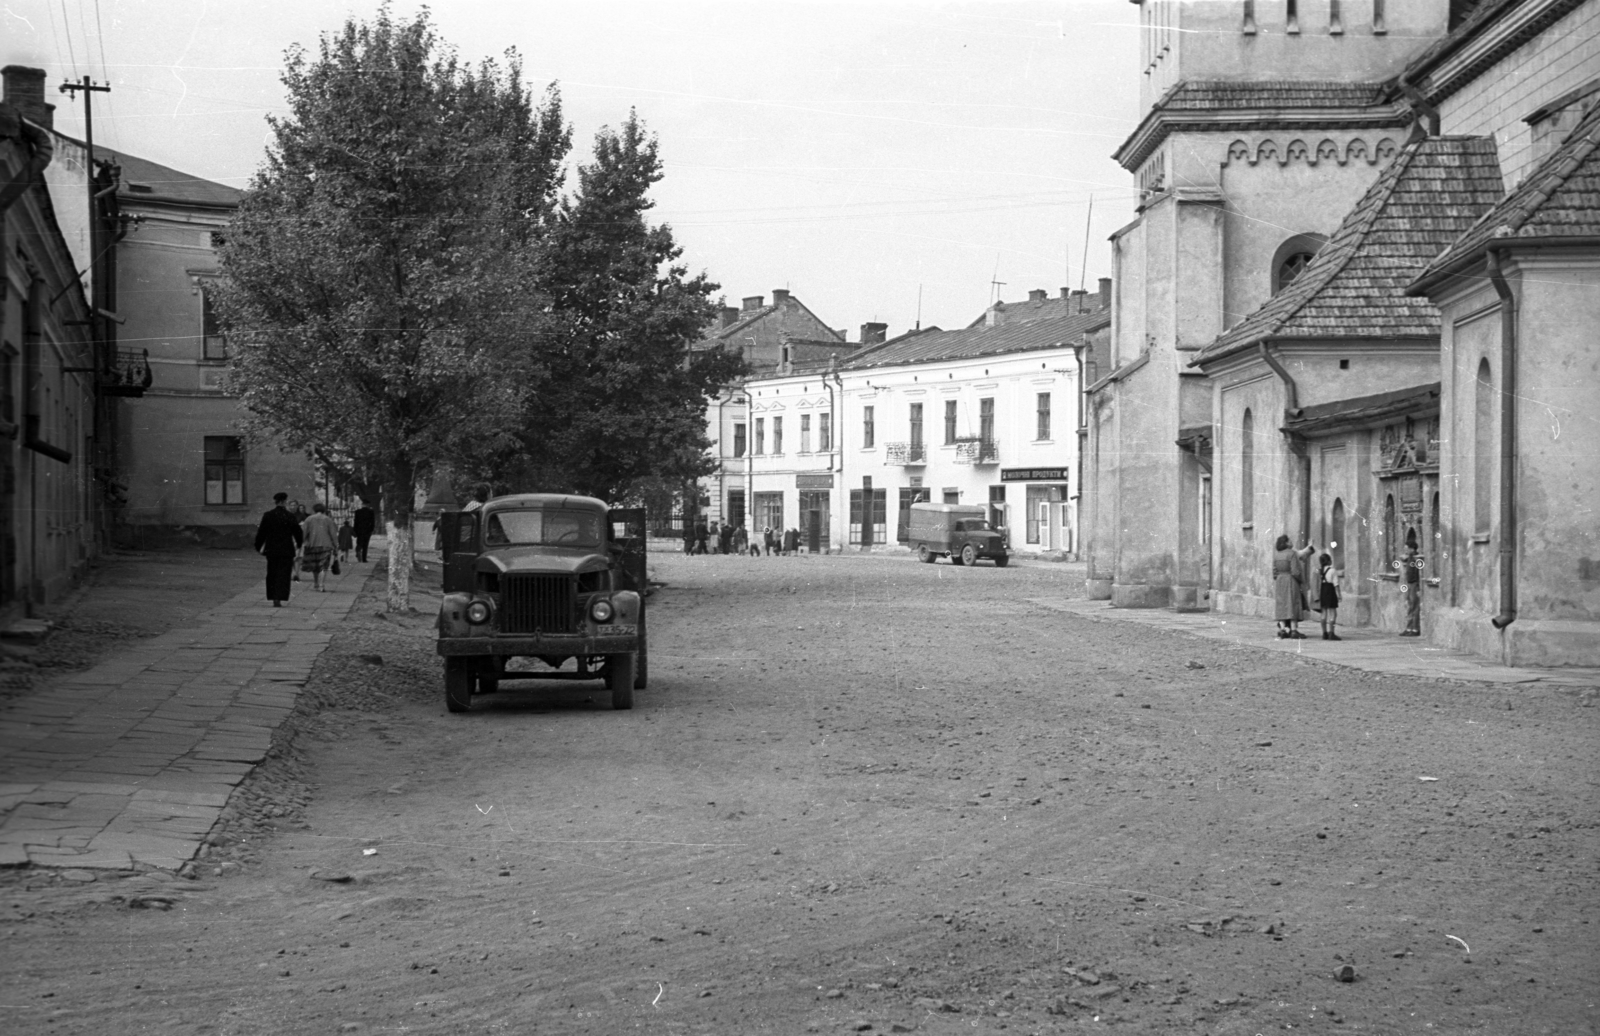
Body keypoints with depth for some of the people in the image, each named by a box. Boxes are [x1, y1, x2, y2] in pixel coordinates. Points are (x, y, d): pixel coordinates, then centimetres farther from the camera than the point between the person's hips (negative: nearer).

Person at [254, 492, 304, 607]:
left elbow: (261, 533, 0)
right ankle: (278, 599, -11)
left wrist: (258, 547, 11)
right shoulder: (290, 516, -6)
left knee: (272, 575, 14)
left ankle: (273, 598, 16)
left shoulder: (267, 516, -3)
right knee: (283, 575, 0)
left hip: (271, 550, 2)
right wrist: (299, 545, 19)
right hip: (286, 550, -2)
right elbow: (298, 533, 1)